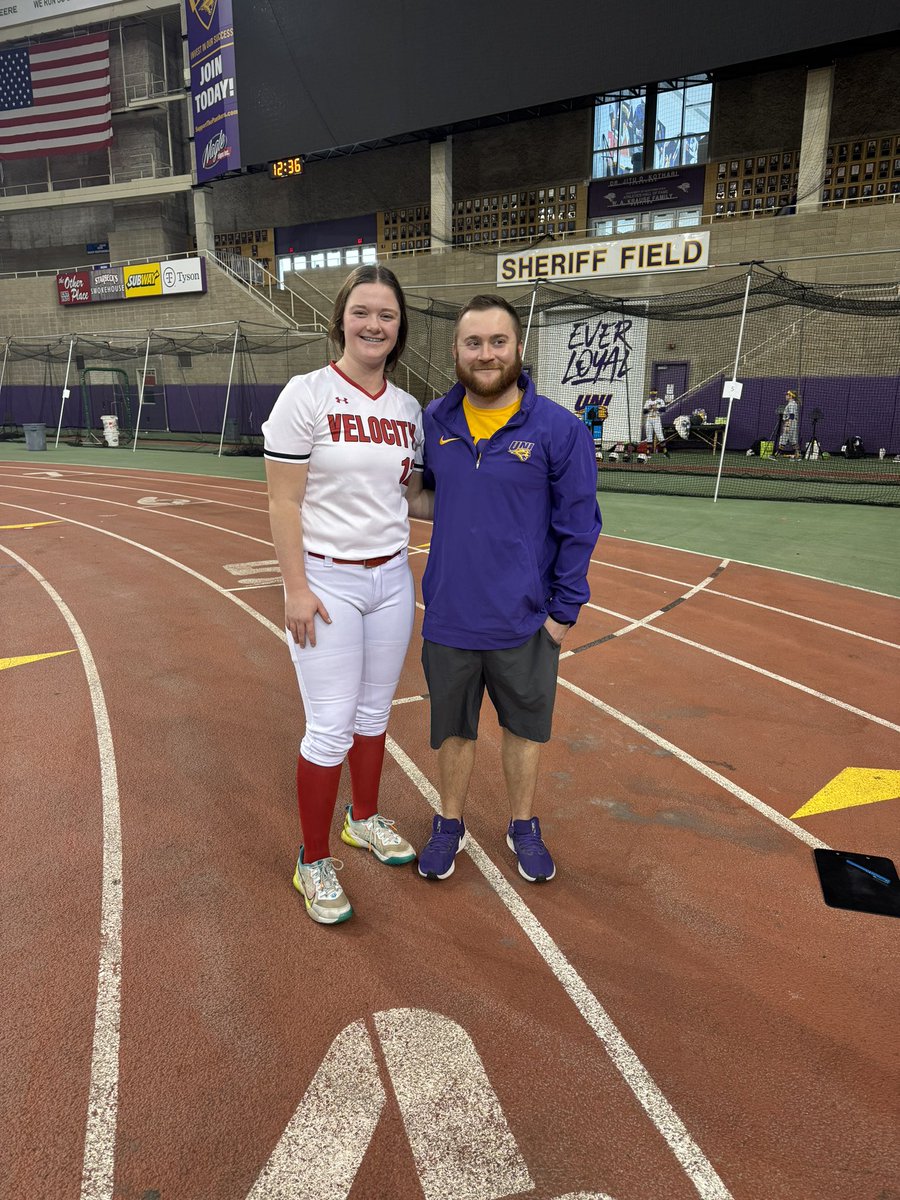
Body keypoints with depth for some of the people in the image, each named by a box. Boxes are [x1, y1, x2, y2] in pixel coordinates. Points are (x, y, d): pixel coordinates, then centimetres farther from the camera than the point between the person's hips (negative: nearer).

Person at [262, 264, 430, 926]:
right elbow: (284, 503, -12)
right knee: (331, 727, -1)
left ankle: (365, 819, 40)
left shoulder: (408, 408, 7)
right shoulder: (307, 395, -9)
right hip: (327, 579, -5)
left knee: (375, 712, 17)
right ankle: (314, 862, 18)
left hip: (392, 578, 6)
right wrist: (297, 588, -15)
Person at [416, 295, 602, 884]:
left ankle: (524, 827, 39)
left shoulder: (559, 428, -10)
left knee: (524, 726, 17)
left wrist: (565, 611, -8)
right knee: (453, 728, 17)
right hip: (448, 617, 2)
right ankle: (450, 825, 39)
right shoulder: (433, 422, 0)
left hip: (524, 622, -2)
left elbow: (579, 527, -7)